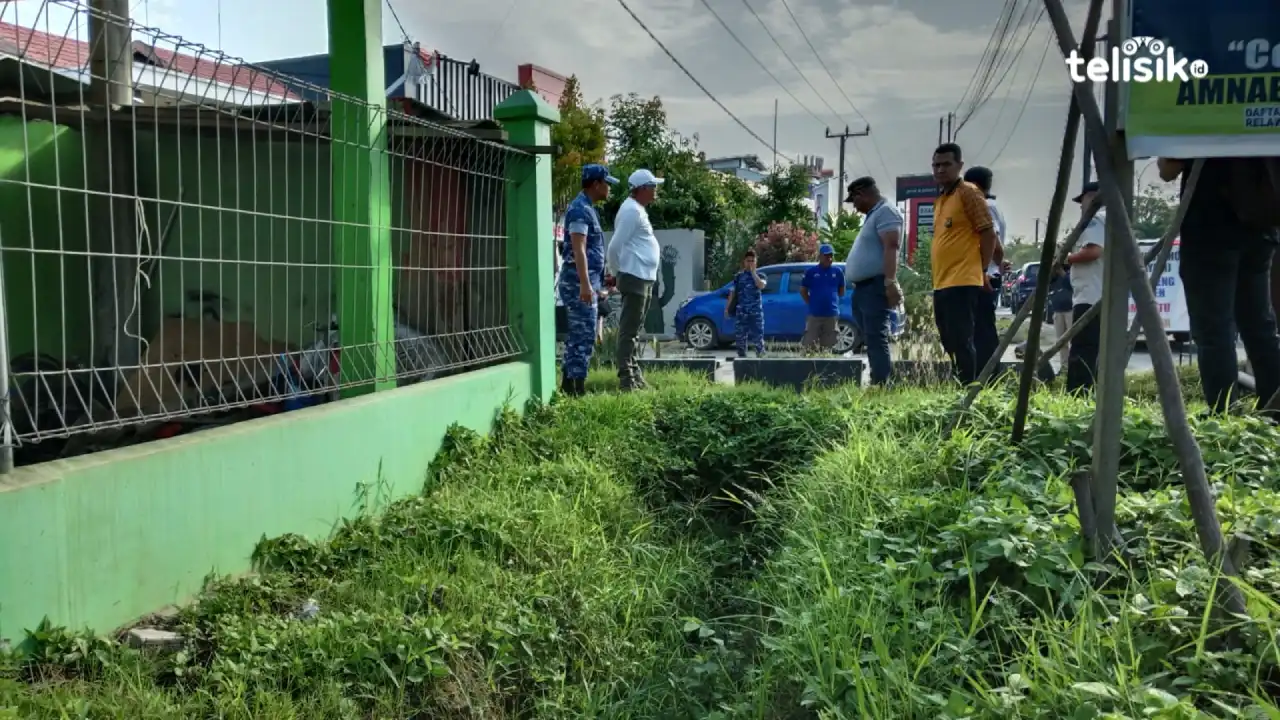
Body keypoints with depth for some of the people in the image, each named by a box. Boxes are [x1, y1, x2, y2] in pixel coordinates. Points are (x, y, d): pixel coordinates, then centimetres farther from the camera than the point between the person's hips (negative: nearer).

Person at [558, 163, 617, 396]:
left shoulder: (587, 208, 19)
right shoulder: (580, 209, -13)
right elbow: (578, 250, -22)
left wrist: (595, 284, 25)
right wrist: (585, 284, -28)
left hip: (587, 280, 10)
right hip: (579, 281, -10)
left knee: (578, 334, 12)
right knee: (585, 335, -10)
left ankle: (569, 385, 17)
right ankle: (577, 386, -8)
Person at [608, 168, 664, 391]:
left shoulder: (638, 210, 18)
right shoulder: (631, 210, -13)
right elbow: (615, 246, -18)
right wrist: (617, 272, -6)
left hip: (644, 279, 10)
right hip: (634, 278, -10)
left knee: (634, 330, 14)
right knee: (629, 329, -9)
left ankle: (634, 374, 21)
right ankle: (626, 378, -8)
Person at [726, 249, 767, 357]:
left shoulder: (759, 276, 8)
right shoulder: (738, 276, 13)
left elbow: (761, 286, -15)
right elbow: (733, 292, 15)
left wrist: (753, 272, -10)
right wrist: (727, 307, 8)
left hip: (756, 311, -2)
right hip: (741, 311, 2)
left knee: (757, 335, -9)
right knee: (740, 336, 0)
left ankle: (760, 355, 4)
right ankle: (742, 356, 9)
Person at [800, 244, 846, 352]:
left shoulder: (837, 272, 6)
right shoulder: (811, 272, 0)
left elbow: (842, 291, 18)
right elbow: (802, 290, 8)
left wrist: (832, 301, 11)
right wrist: (811, 303, 3)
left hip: (832, 314, 2)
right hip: (815, 314, -2)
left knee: (827, 345, 7)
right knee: (809, 345, -5)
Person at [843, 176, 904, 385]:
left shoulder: (885, 211, -8)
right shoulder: (874, 215, 24)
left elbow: (891, 247, -20)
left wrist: (890, 282, -29)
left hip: (875, 286, -10)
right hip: (863, 287, 10)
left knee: (876, 340, -15)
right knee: (873, 341, 9)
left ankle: (881, 387, -18)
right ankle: (886, 382, 12)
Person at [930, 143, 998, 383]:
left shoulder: (968, 192, -5)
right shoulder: (940, 199, 20)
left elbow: (988, 232, -9)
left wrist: (982, 270, -9)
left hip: (962, 282, -9)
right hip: (942, 282, 9)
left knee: (961, 342, -11)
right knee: (949, 344, 12)